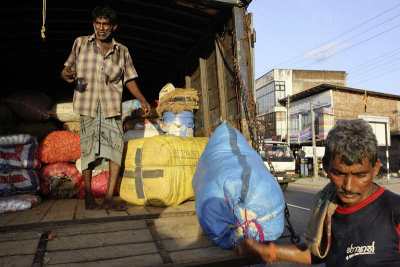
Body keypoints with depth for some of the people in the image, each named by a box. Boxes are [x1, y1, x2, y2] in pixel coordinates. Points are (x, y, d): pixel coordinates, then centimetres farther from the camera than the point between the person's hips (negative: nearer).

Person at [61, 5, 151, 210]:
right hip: (88, 105, -1)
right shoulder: (81, 44, 8)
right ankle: (88, 196, 14)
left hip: (111, 107, 1)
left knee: (116, 146, -9)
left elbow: (129, 79, 16)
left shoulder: (122, 51, 11)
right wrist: (66, 74, -13)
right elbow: (67, 69, 12)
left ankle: (109, 198, -4)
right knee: (87, 149, 1)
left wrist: (142, 100, 4)